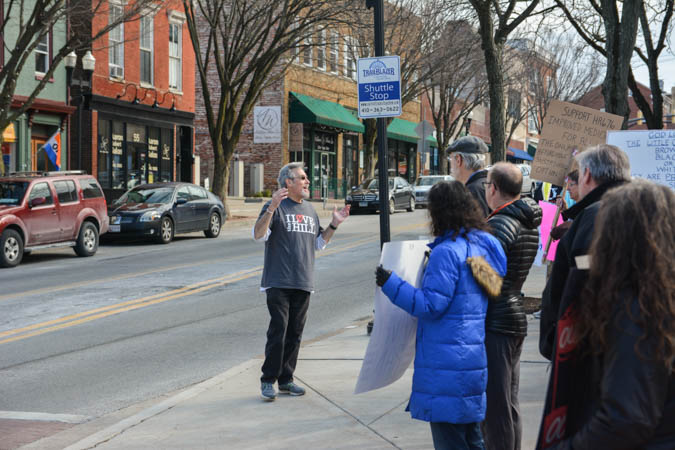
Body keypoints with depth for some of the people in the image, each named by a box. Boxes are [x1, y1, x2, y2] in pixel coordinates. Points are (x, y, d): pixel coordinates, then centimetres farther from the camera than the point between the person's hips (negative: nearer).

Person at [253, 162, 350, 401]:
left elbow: (319, 243, 25)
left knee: (295, 333, 8)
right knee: (278, 331, -9)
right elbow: (258, 235, -17)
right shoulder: (276, 207, -4)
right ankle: (268, 380, 0)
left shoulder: (309, 209, 17)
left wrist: (334, 225, 11)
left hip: (303, 283, 6)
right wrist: (272, 208, -30)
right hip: (279, 282, -6)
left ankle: (286, 380, 16)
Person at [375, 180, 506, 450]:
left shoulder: (446, 252, -18)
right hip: (475, 355, 9)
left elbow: (431, 305, -18)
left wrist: (391, 284, -14)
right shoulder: (484, 244, 9)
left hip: (447, 360, -9)